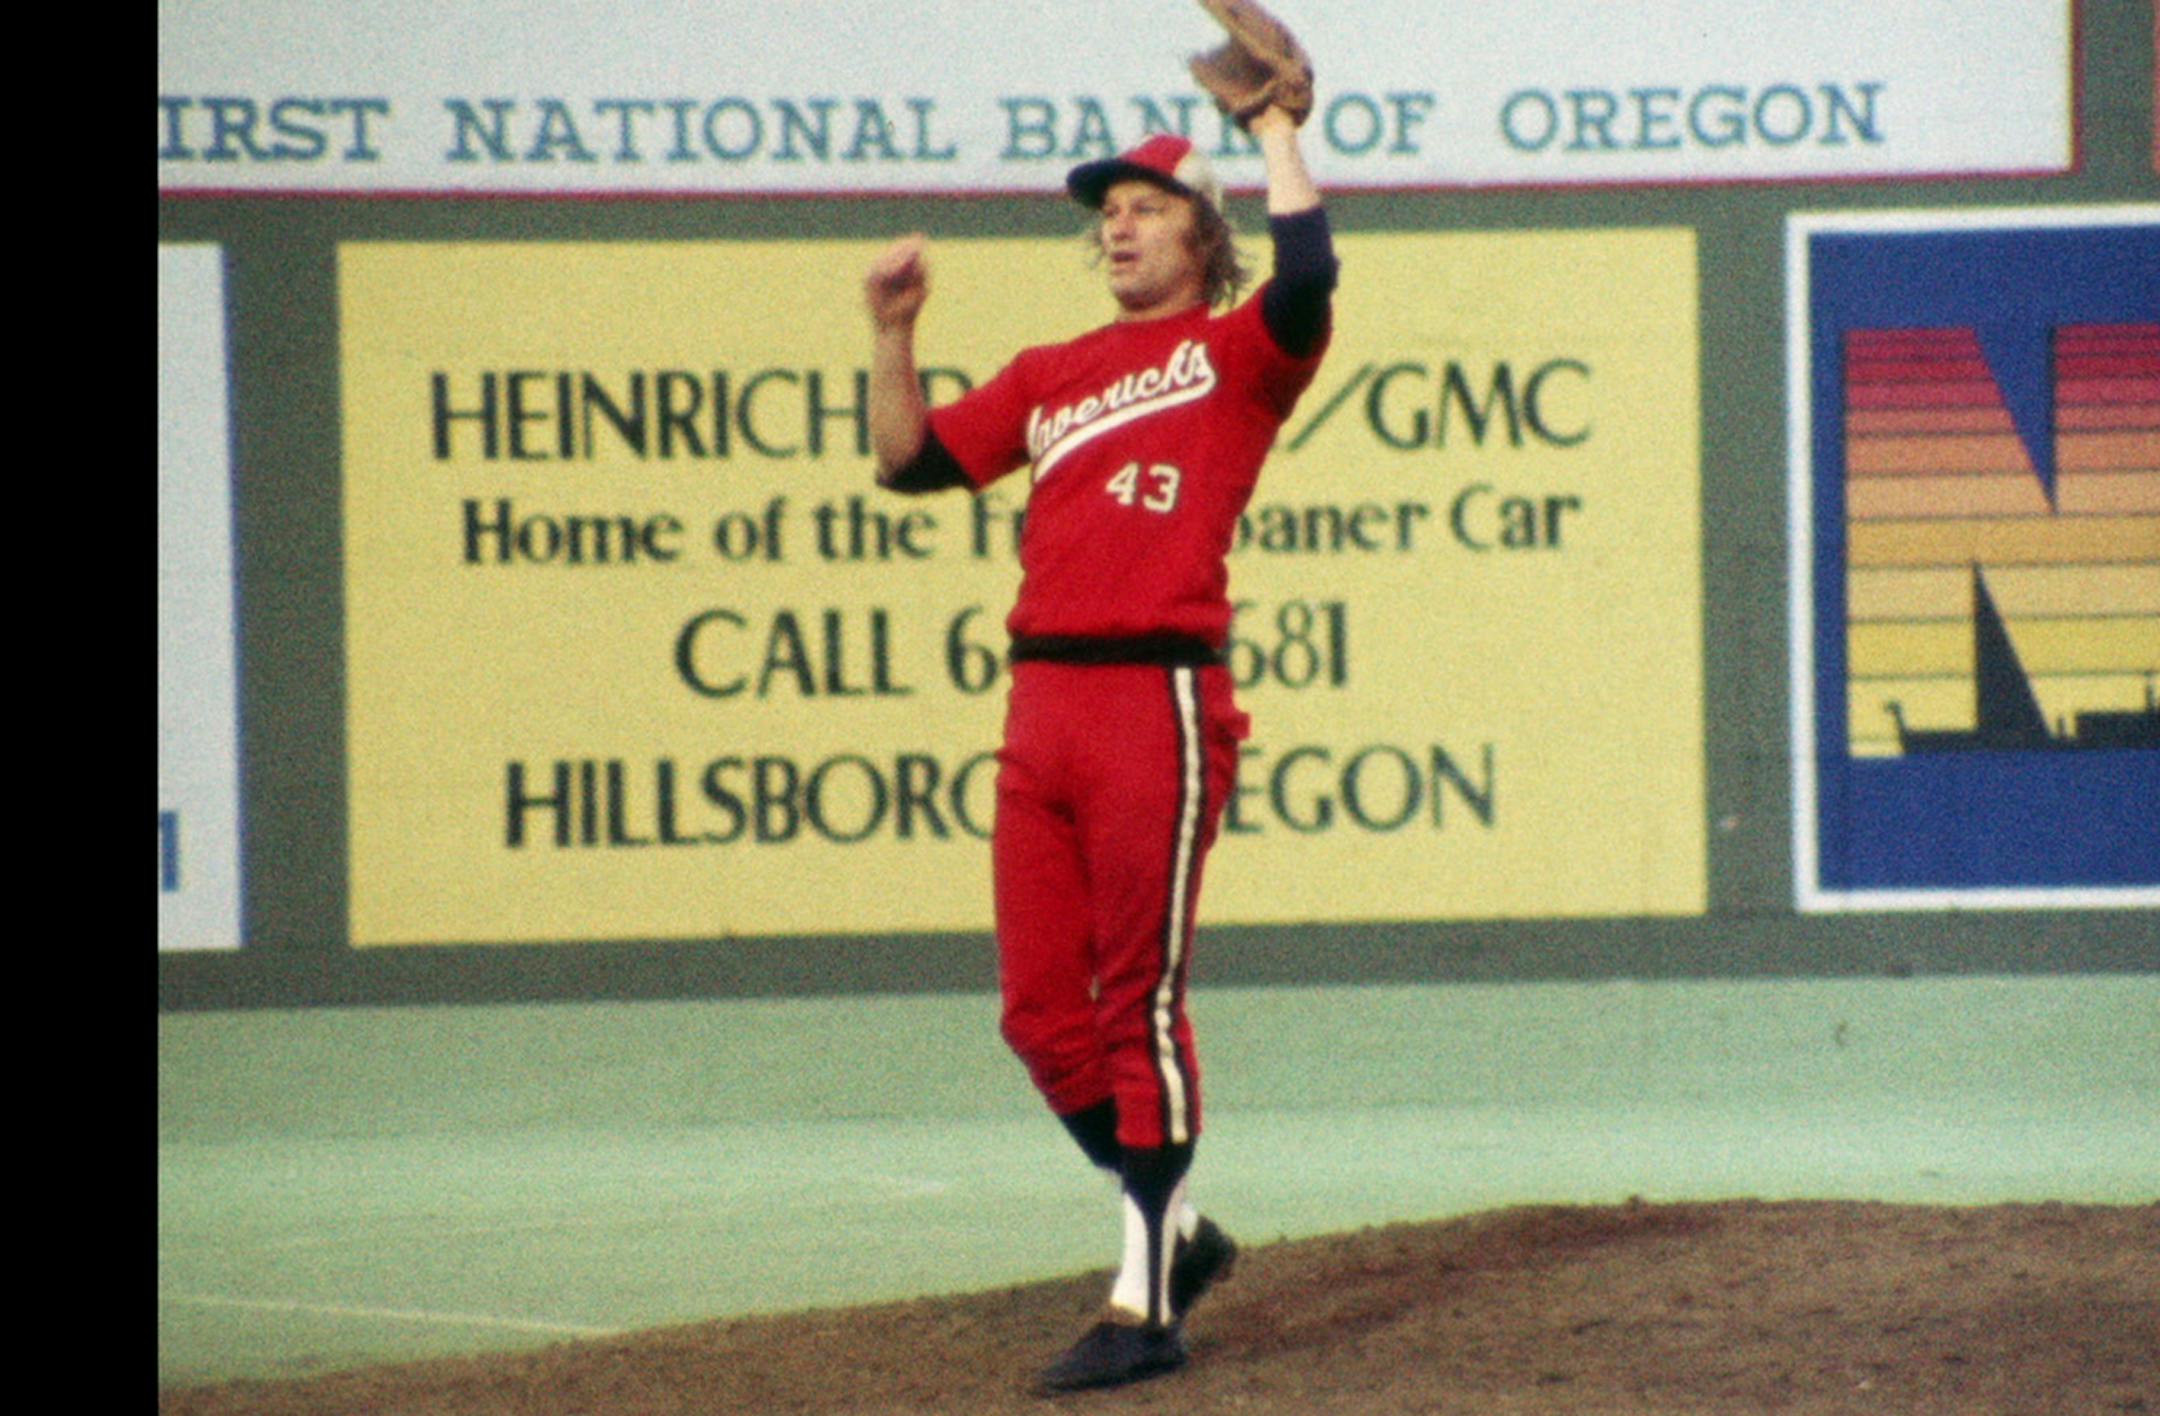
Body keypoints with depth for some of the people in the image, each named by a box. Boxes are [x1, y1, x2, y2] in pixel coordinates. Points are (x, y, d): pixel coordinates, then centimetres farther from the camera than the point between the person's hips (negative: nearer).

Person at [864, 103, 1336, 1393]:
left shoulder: (1235, 352, 5)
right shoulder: (1050, 376, 22)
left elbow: (1308, 276, -16)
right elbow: (912, 460, 19)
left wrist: (1277, 132, -5)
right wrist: (894, 333, 7)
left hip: (1160, 699, -7)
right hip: (1043, 705, 7)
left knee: (1141, 1007, -6)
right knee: (1042, 1012, 6)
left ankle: (1146, 1308, -2)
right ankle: (1177, 1230, 23)